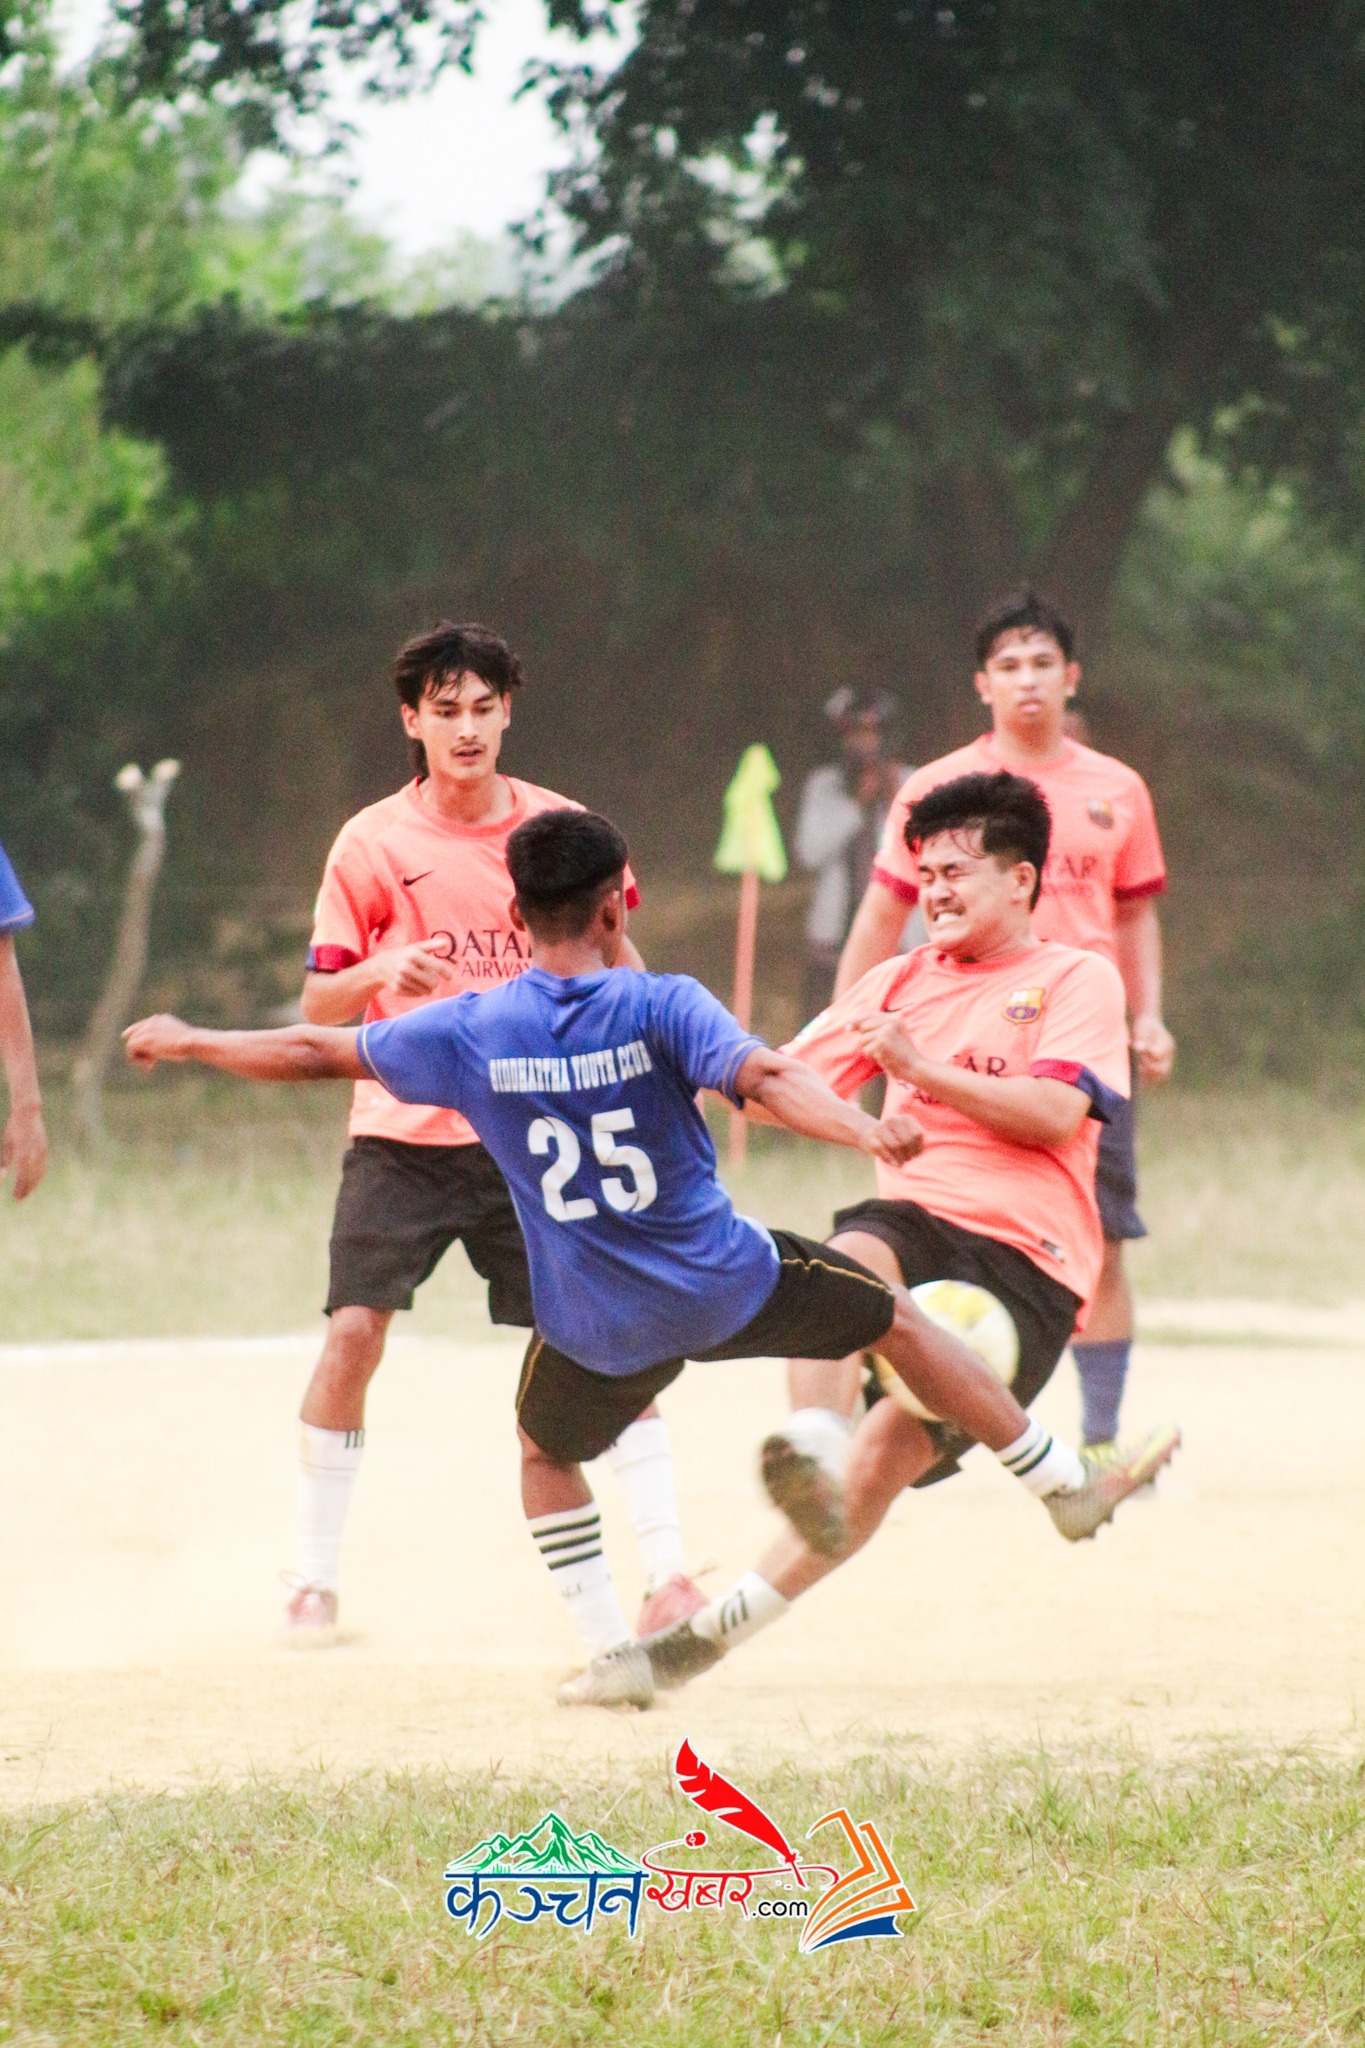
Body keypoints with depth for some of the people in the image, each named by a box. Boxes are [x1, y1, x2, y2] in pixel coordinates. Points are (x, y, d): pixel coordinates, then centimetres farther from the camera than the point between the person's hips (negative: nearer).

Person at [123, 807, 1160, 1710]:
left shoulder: (473, 1031, -6)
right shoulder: (661, 1007, -13)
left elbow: (316, 1051, 2)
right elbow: (763, 1075, -30)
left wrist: (189, 1042, 15)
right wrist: (868, 1133, -42)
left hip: (601, 1329, 1)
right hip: (732, 1283, -1)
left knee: (546, 1450, 30)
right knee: (896, 1317, 20)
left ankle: (614, 1652, 16)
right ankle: (1065, 1485, 29)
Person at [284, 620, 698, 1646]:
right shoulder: (372, 844, -1)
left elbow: (616, 966, 14)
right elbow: (320, 1009, 0)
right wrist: (379, 969, -21)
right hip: (404, 1132, -1)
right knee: (354, 1331, -12)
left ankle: (667, 1570, 1)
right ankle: (316, 1583, 1)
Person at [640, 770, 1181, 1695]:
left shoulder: (1077, 979, 8)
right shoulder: (904, 981, 23)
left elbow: (1056, 1114, -8)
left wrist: (920, 1066, -8)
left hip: (1025, 1256, -3)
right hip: (911, 1218, 3)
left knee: (895, 1441, -19)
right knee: (848, 1264, -35)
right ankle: (809, 1461, -53)